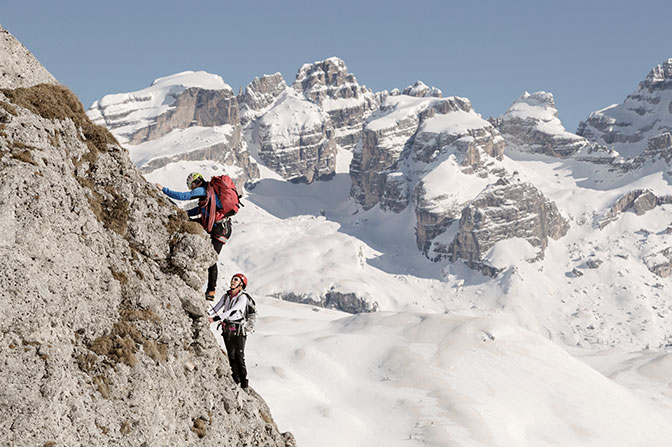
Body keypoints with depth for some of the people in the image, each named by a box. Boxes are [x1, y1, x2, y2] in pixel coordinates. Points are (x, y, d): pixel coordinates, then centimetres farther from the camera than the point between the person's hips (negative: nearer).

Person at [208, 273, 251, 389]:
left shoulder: (243, 297, -10)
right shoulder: (226, 296, 10)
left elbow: (232, 311, -22)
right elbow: (216, 309, 5)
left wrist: (215, 318, -29)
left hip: (238, 330, -6)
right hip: (227, 330, 6)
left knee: (239, 357, -8)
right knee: (231, 356, 8)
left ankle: (244, 383, -4)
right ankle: (236, 381, 14)